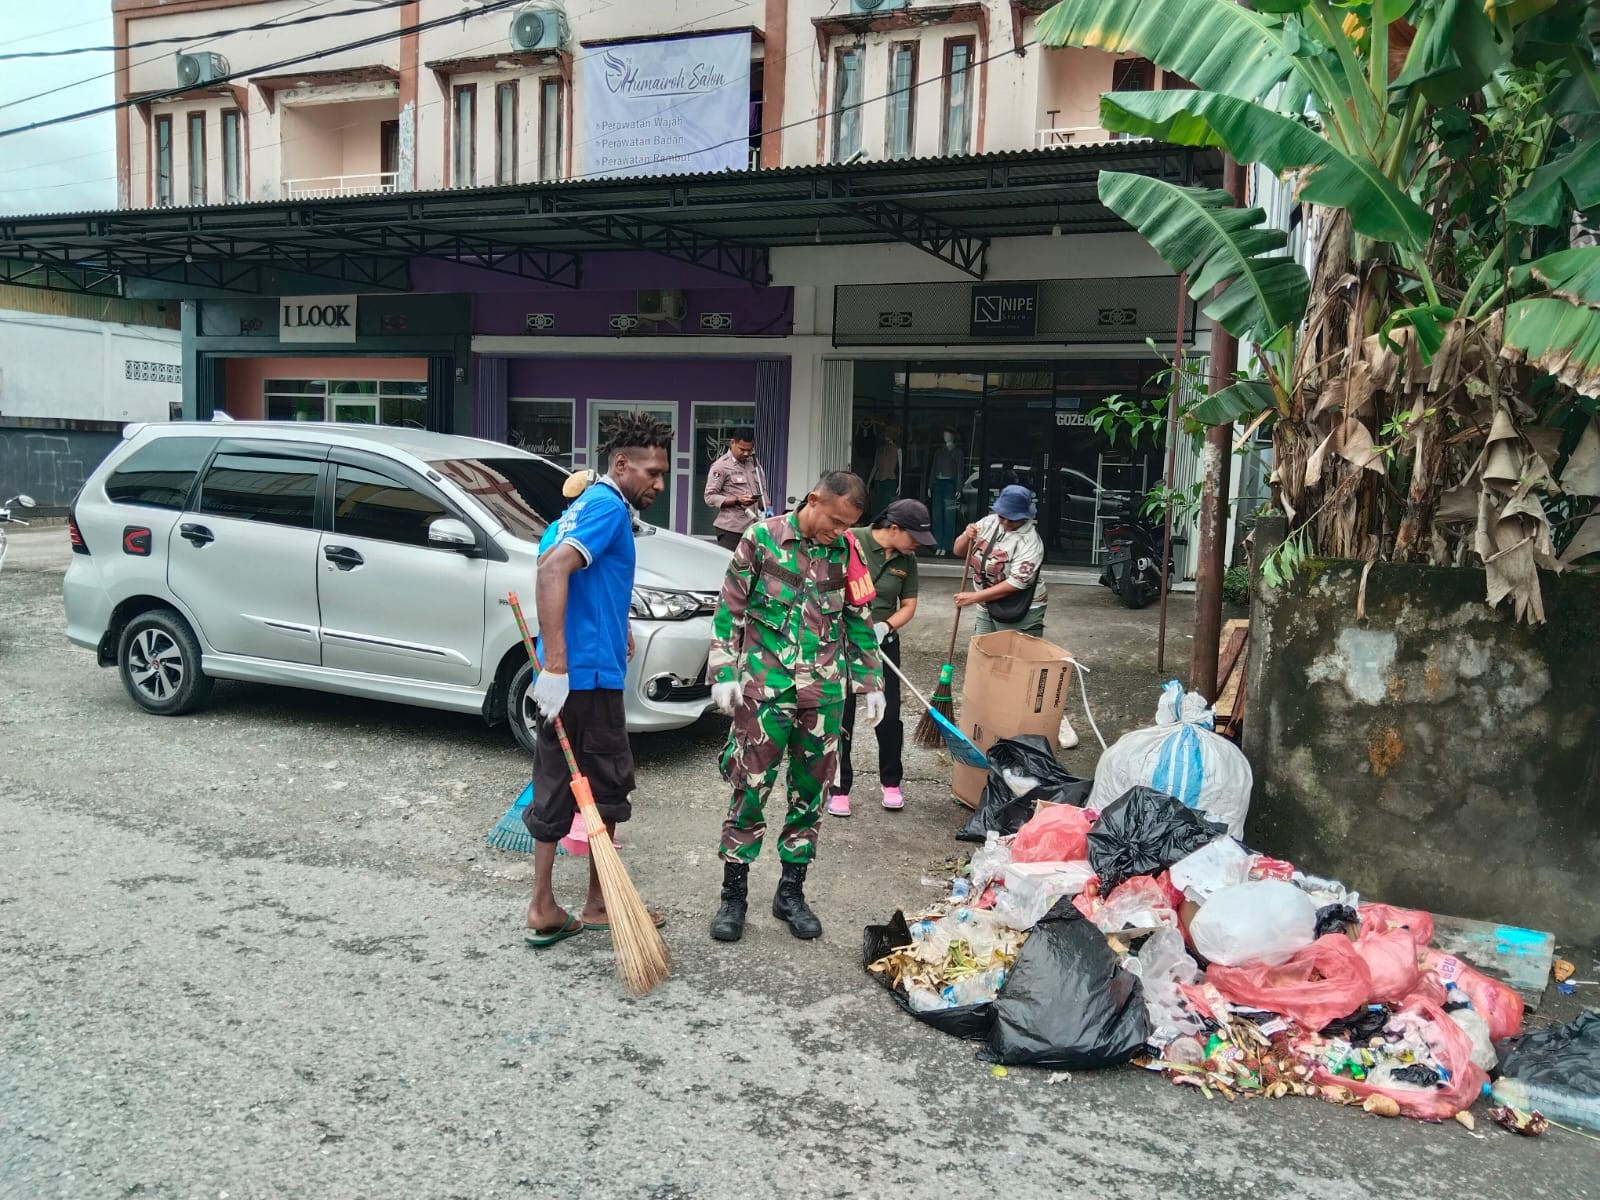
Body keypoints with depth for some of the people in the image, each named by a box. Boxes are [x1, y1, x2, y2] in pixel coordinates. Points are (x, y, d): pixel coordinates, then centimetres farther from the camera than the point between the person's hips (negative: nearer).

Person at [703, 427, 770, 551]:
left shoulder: (754, 463, 16)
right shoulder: (721, 466, -5)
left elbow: (762, 490, 24)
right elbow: (710, 497, -8)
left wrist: (767, 508, 5)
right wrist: (737, 501, -18)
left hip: (753, 527, 6)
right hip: (730, 528, -6)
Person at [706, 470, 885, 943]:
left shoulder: (846, 552, 5)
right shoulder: (762, 538, -4)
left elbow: (859, 622, 14)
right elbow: (729, 608, -1)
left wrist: (872, 684, 11)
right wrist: (724, 672, -7)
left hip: (824, 693, 3)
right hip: (764, 689, -3)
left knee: (810, 793, 9)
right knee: (750, 789, 0)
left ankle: (791, 892, 24)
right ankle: (733, 894, 14)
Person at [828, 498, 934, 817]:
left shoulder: (907, 560, 0)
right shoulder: (852, 541, -15)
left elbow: (908, 606, 6)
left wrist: (885, 627, -13)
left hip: (883, 644, 4)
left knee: (889, 717, 6)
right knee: (841, 717, 1)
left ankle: (892, 783, 25)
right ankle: (839, 789, 15)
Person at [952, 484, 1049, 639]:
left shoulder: (1030, 541, -20)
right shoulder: (988, 522, 0)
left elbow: (1016, 583, -25)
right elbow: (959, 551, 7)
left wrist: (974, 597, -25)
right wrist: (967, 536, -17)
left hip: (1020, 613, -7)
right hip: (988, 608, 7)